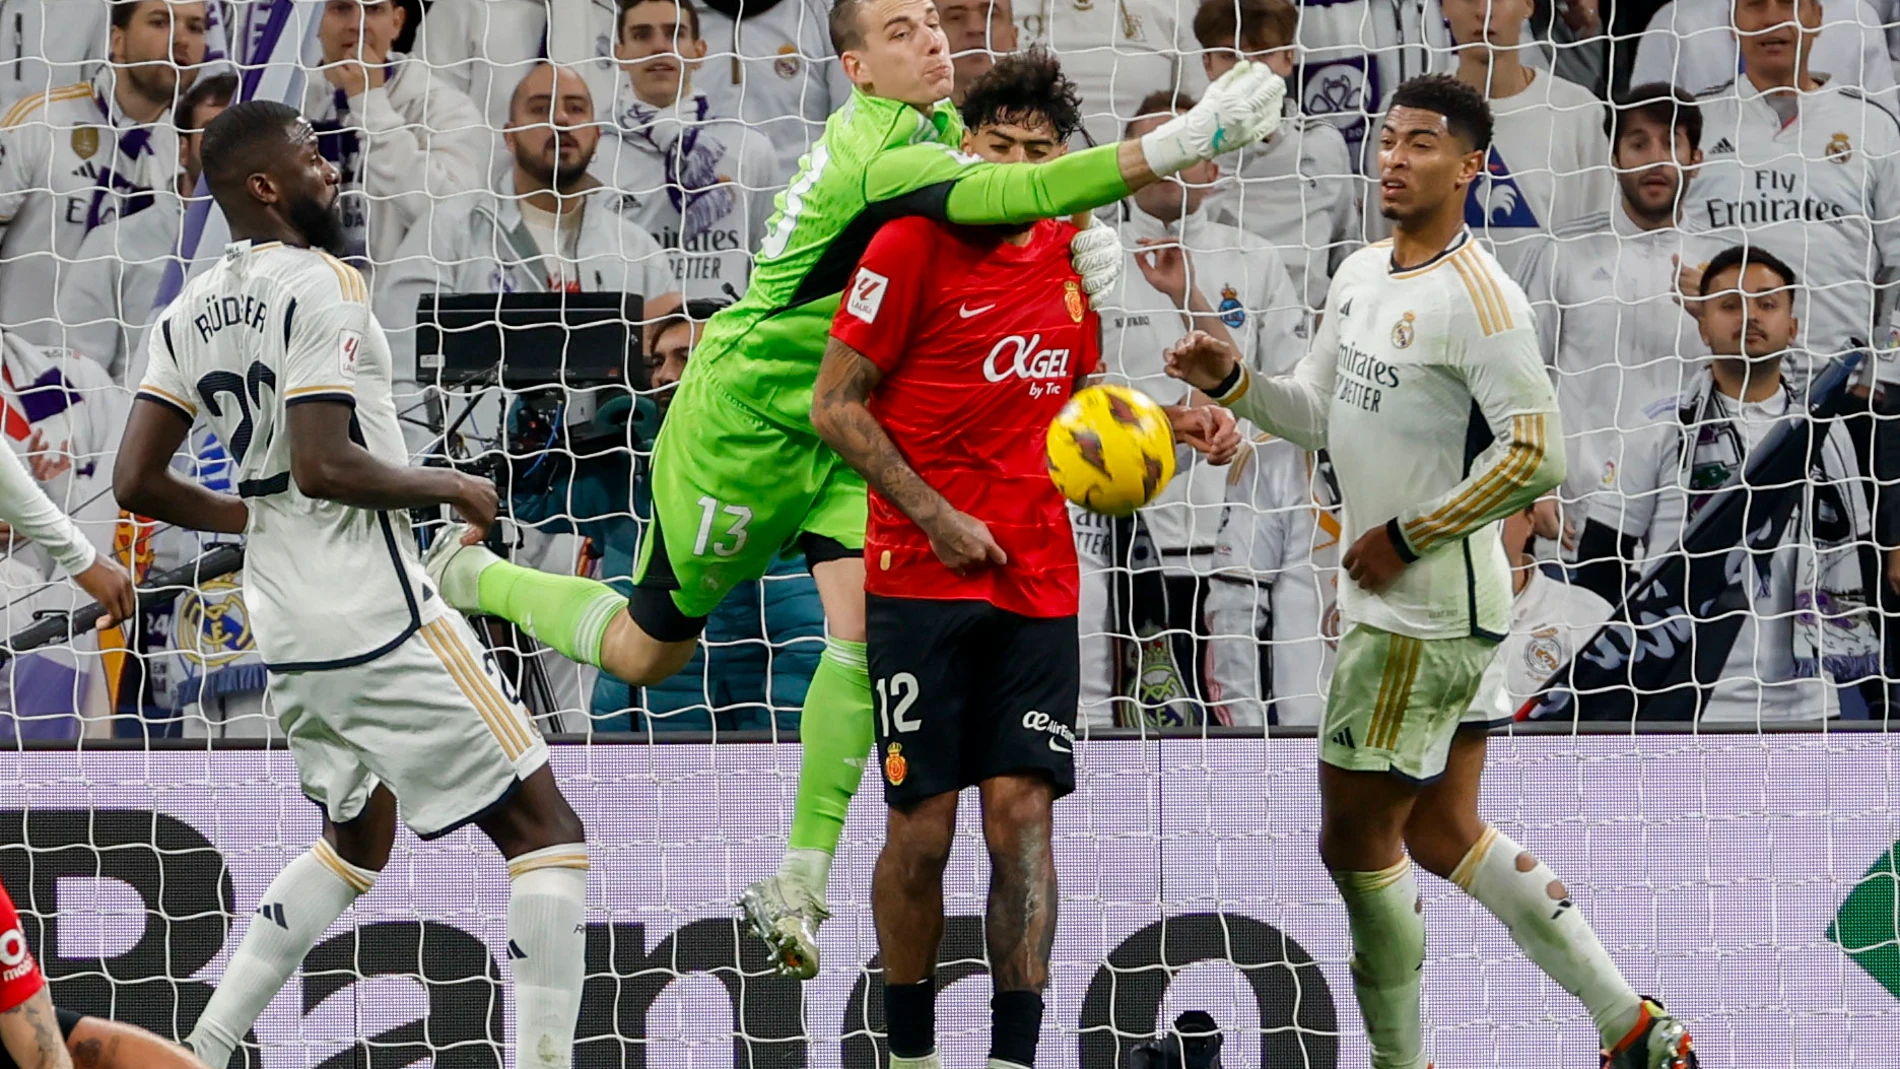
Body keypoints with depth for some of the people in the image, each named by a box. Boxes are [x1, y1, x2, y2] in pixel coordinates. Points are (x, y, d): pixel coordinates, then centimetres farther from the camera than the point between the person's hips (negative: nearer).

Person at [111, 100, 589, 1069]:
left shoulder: (190, 313, 10)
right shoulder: (319, 284, -14)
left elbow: (136, 483, 8)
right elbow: (323, 464, -24)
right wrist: (447, 487, -9)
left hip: (288, 627, 9)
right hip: (380, 618, -9)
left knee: (357, 840, 27)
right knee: (544, 832, -3)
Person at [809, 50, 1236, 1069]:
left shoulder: (1072, 255, 10)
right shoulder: (913, 243, -6)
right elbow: (835, 405, -5)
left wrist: (1176, 420, 6)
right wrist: (937, 517, -12)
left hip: (1038, 585, 4)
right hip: (920, 579, -4)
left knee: (1022, 810, -7)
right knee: (922, 825, -3)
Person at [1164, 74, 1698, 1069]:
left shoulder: (1475, 298, -19)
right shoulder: (1360, 275, 10)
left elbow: (1534, 456, -23)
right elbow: (1320, 412, 19)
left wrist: (1406, 538, -18)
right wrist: (1231, 381, 0)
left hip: (1427, 608, -10)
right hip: (1380, 599, 10)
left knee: (1356, 839, -2)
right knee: (1444, 835, 15)